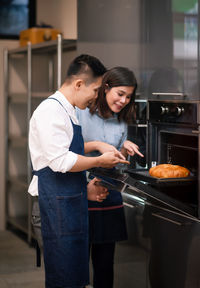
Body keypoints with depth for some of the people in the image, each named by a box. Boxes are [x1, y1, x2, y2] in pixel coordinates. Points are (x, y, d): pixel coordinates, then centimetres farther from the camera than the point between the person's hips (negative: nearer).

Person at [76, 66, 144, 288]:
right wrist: (96, 145, -17)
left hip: (109, 196, 5)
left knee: (105, 262, 9)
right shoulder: (81, 111, -3)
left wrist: (124, 149, -4)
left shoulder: (122, 122, 12)